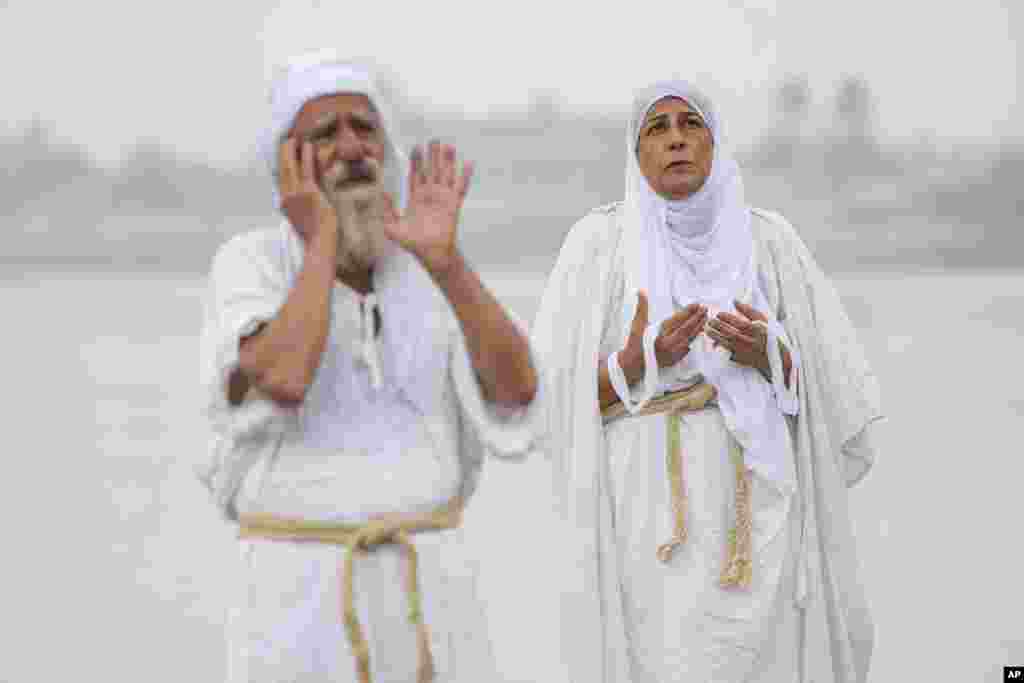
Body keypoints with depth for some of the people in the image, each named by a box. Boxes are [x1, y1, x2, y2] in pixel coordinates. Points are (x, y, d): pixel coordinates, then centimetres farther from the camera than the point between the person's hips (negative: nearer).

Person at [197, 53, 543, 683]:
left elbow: (514, 392, -12)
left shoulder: (431, 270, 4)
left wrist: (442, 258, -22)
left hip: (425, 592, 3)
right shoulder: (249, 265, -5)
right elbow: (282, 384, -26)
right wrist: (320, 243, -16)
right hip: (303, 599, -3)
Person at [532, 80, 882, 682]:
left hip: (751, 508, 2)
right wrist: (636, 361, -19)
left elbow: (834, 390, 6)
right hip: (646, 511, -1)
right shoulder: (598, 242, 2)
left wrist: (768, 357, -14)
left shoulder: (769, 241, 7)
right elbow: (559, 395, -1)